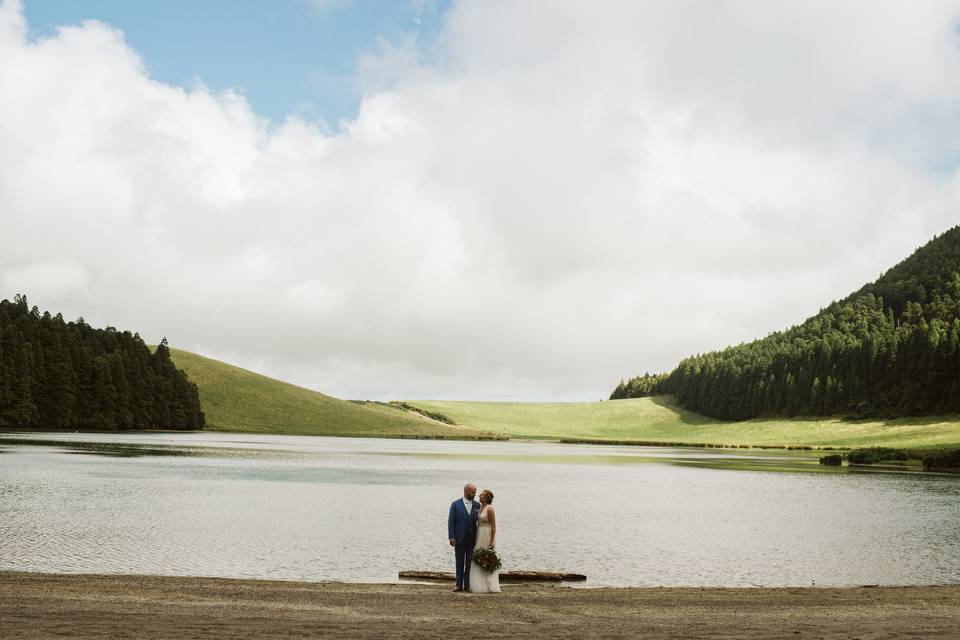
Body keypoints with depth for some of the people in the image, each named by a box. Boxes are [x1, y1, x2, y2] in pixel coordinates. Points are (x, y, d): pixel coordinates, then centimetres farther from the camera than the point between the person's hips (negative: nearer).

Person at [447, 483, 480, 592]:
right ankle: (459, 584, 11)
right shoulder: (456, 504, -2)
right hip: (460, 538, -2)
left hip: (472, 538, 2)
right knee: (459, 562, 6)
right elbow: (451, 521, -4)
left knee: (470, 562, 3)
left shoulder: (477, 505, 5)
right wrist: (451, 537, -11)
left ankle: (468, 584, 8)